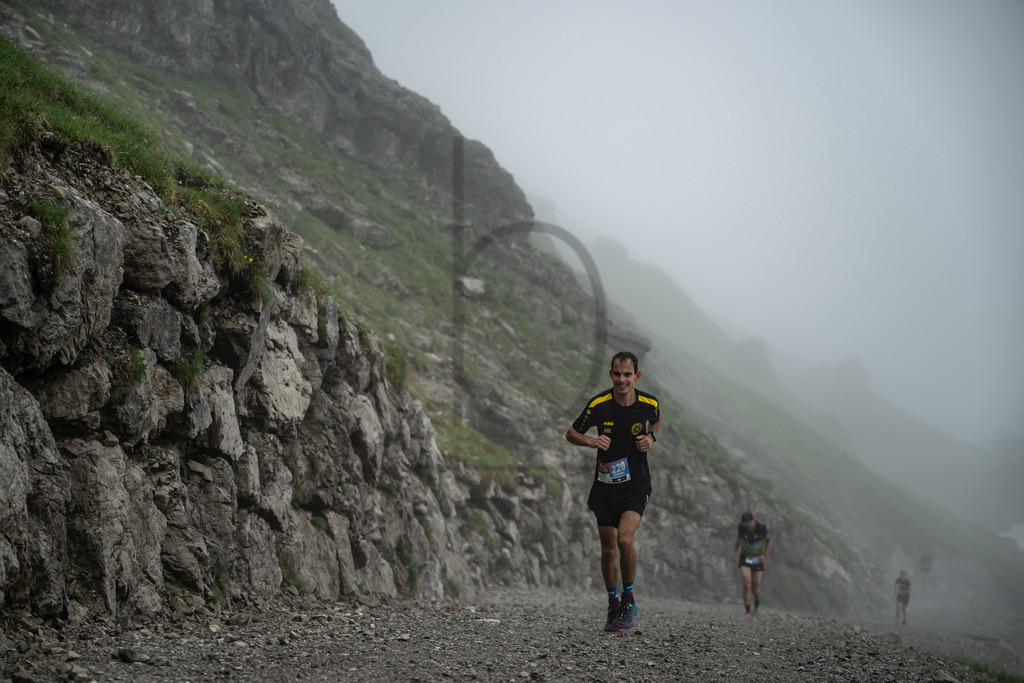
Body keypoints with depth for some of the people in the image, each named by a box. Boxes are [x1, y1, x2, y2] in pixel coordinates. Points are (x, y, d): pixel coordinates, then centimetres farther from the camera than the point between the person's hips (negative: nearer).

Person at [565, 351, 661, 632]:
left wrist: (650, 437, -2)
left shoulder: (649, 403, -7)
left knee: (625, 539, -21)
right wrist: (590, 440, -20)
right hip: (605, 484, 1)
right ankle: (613, 605, 27)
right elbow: (571, 433, 0)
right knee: (608, 548, 8)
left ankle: (629, 600, -1)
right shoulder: (598, 405, -11)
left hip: (636, 483, -1)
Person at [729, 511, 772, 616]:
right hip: (745, 557, 1)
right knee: (746, 584, -16)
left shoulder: (762, 529, -21)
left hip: (757, 559, -1)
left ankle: (757, 604, 35)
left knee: (755, 587, 1)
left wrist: (764, 555, -18)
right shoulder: (741, 528, -15)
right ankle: (748, 612, -9)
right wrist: (734, 553, -5)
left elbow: (769, 541, -4)